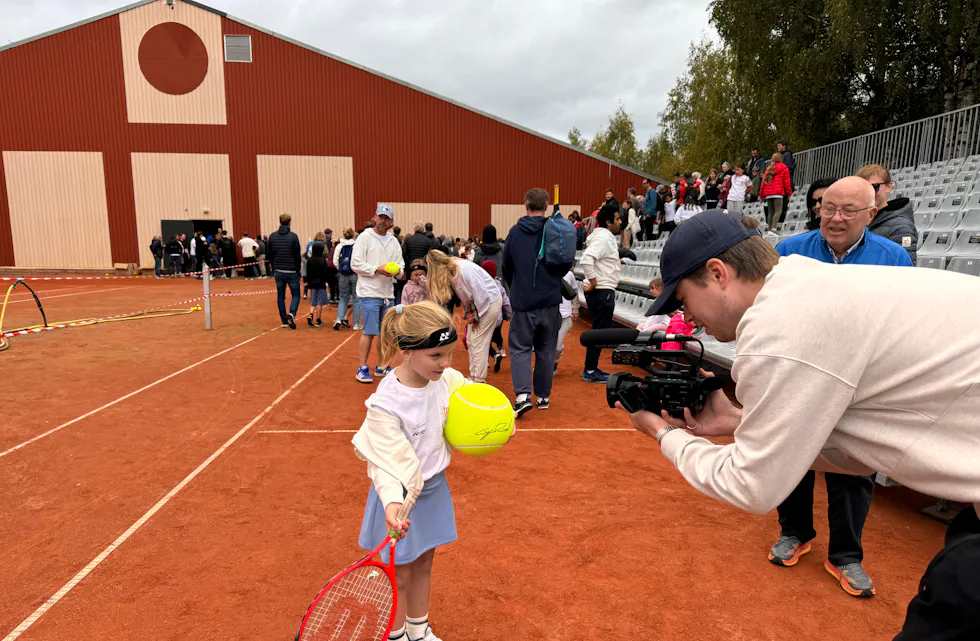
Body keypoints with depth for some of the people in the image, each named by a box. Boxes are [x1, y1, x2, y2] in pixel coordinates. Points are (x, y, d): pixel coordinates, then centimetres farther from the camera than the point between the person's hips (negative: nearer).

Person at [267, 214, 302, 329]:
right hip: (291, 271, -4)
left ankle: (284, 321, 11)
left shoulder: (272, 236, 4)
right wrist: (298, 270, 4)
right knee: (295, 294, 6)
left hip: (278, 271, 4)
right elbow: (297, 256, -6)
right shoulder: (293, 236, -9)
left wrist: (273, 269, 18)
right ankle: (291, 314, -18)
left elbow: (270, 255, 9)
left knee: (280, 296, 10)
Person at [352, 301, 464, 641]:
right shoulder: (385, 404, -31)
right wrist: (392, 502, -44)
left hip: (434, 488, 6)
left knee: (423, 564, 25)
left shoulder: (449, 379, -14)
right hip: (402, 495, -6)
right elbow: (384, 462, -28)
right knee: (399, 575, 15)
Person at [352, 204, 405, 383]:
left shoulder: (394, 241, 14)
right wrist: (377, 269, -17)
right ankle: (362, 368, 4)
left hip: (388, 293, 6)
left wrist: (398, 271, -9)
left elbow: (401, 264, 13)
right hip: (369, 293, -6)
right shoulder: (365, 237, -3)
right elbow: (356, 264, -9)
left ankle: (382, 366, 24)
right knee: (369, 332, -7)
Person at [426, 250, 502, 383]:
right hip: (476, 305, 9)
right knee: (470, 342, 9)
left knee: (478, 342, -7)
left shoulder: (465, 269, -28)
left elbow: (481, 294, -26)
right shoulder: (449, 272, -3)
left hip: (489, 302, -9)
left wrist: (477, 316, -15)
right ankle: (473, 376, 17)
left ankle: (479, 380, 1)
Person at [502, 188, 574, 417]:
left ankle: (522, 394, -11)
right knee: (546, 349, 13)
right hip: (550, 300, 1)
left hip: (523, 301, -1)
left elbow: (506, 265, 7)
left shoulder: (515, 232, -3)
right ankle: (543, 396, 20)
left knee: (519, 347, 6)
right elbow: (567, 263, 2)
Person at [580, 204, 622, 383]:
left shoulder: (606, 237, 15)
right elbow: (586, 259, -31)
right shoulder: (603, 238, -17)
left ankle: (592, 369, 23)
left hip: (603, 291, 11)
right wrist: (593, 281, -23)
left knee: (601, 331, 15)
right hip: (601, 292, -11)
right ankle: (590, 372, 3)